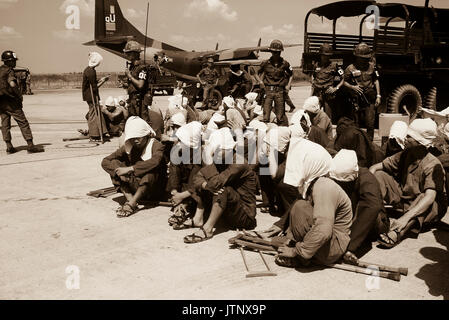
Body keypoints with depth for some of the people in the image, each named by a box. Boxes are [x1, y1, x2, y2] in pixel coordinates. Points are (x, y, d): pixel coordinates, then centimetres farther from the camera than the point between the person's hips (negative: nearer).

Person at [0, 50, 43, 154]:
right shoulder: (9, 71, -11)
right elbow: (12, 84, -27)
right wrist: (20, 95, -15)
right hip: (10, 101, -8)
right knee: (23, 123, -4)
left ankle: (9, 147, 10)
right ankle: (30, 146, -7)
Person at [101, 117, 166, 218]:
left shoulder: (156, 145, -9)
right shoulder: (128, 147, 2)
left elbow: (155, 161, -34)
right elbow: (105, 162, -3)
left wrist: (130, 169, -34)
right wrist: (119, 172, -23)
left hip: (152, 188, -4)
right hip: (133, 186, 4)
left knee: (151, 171, -33)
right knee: (114, 163, -10)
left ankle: (131, 204, -35)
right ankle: (130, 199, -24)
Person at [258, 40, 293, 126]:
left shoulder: (284, 63, 2)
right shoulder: (266, 63, 2)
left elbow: (291, 74, 17)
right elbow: (261, 72, 21)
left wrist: (288, 85, 6)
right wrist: (261, 81, 5)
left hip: (280, 91, 0)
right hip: (268, 90, 0)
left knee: (280, 116, 4)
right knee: (266, 116, -2)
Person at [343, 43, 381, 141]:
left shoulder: (371, 66, 5)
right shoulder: (351, 68, -3)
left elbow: (376, 80, 12)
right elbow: (344, 82, 5)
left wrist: (378, 95, 6)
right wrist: (352, 87, -14)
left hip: (370, 100, 1)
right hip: (357, 101, -1)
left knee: (370, 124, -2)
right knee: (356, 124, 9)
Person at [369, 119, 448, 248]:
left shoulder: (433, 165, -25)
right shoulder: (404, 155, -6)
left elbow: (429, 197, -38)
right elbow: (377, 166, -2)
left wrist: (406, 217, -50)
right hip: (404, 198, 6)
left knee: (423, 197, -40)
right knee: (379, 175, -7)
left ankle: (397, 232, -58)